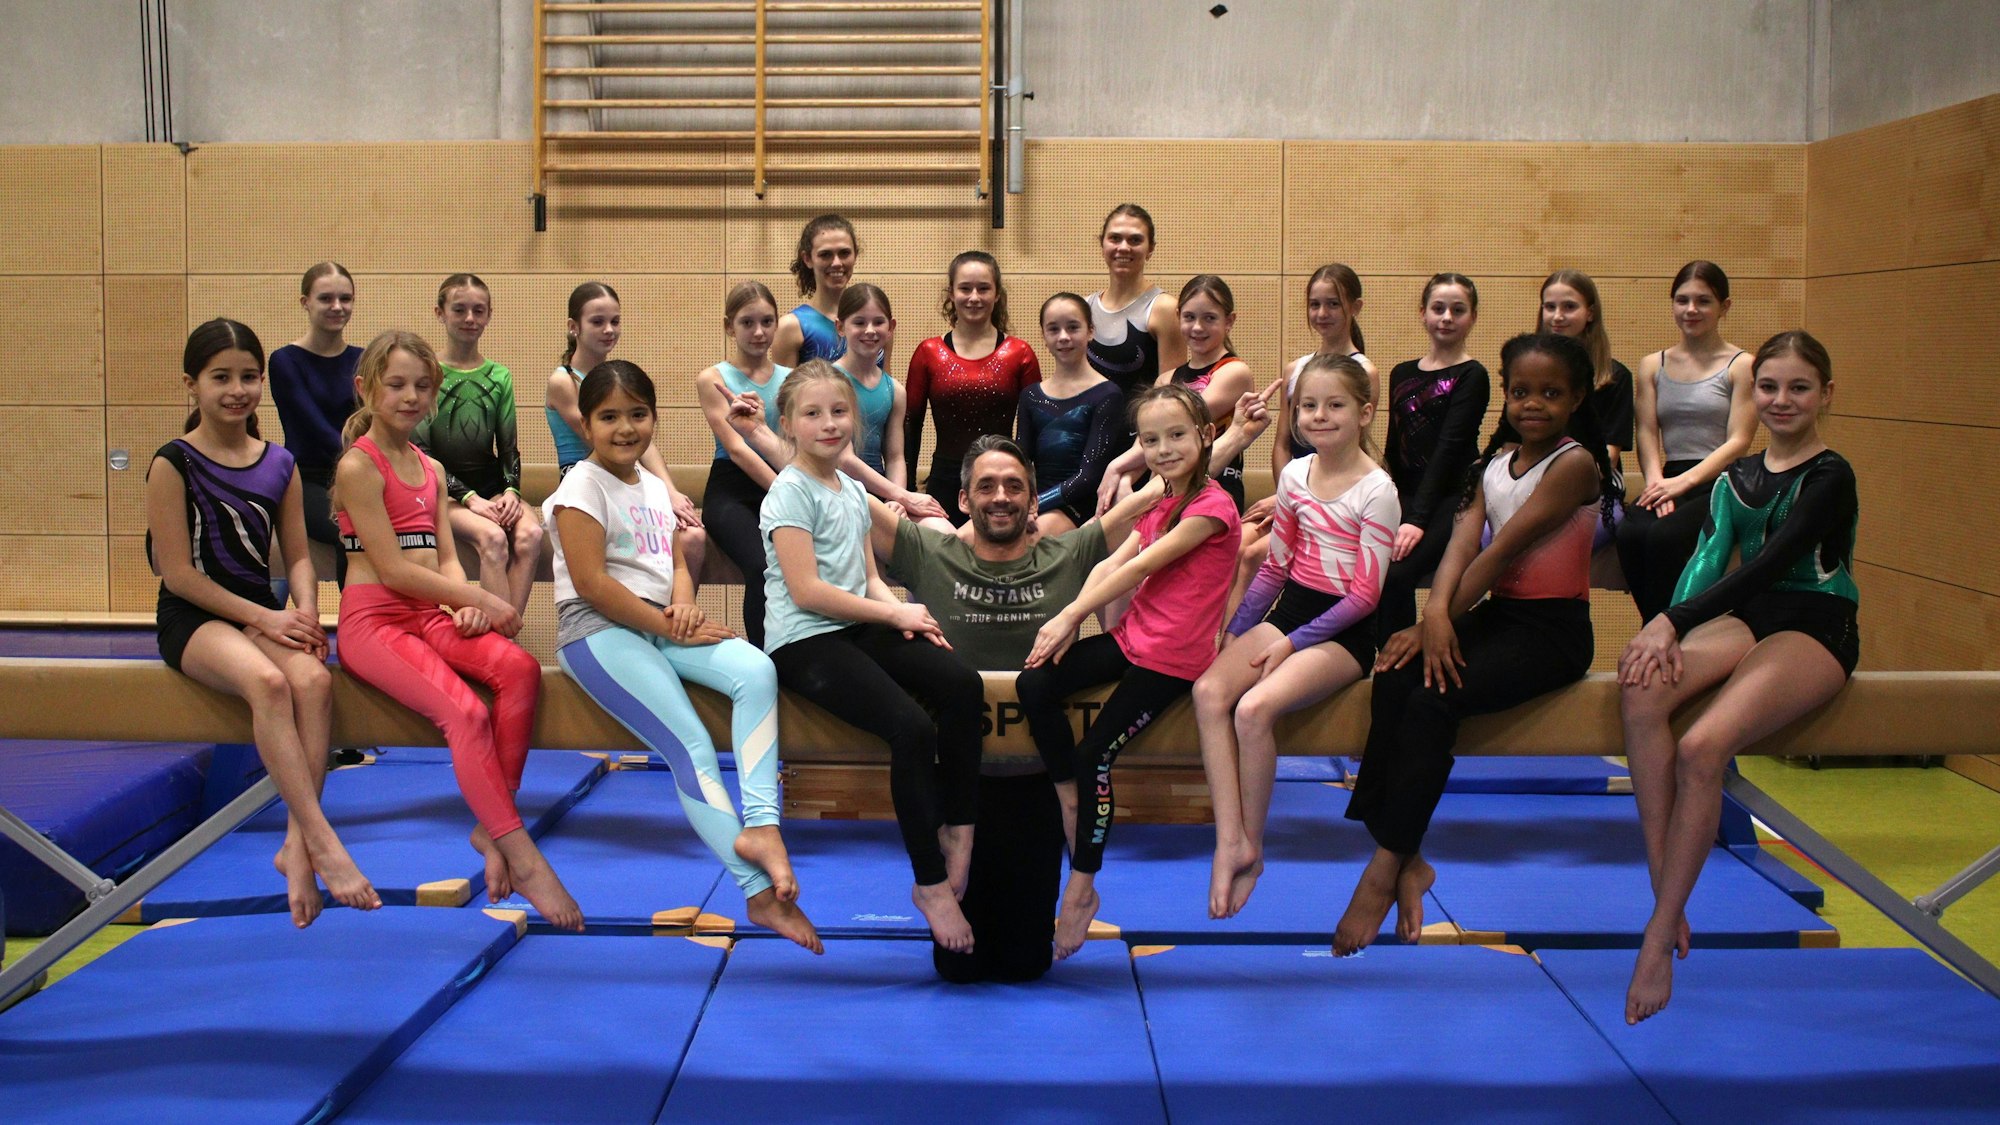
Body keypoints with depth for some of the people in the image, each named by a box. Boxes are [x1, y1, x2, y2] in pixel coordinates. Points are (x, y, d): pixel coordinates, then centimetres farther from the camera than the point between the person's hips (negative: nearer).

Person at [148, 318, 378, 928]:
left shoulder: (280, 465, 10)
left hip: (263, 613, 4)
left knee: (313, 679, -29)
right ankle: (323, 842, -37)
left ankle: (296, 844, -29)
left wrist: (304, 612, -11)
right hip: (194, 617, -4)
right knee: (267, 682, -34)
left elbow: (297, 556, 11)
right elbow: (178, 574, -8)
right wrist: (262, 618, -15)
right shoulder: (173, 464, -4)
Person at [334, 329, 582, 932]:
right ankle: (523, 857, -25)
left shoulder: (432, 469, 17)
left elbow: (445, 557, 13)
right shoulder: (358, 465, -6)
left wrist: (466, 606, -9)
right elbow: (393, 570, -12)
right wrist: (483, 599, -10)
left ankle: (492, 827, -20)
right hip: (373, 618, -7)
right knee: (465, 711, -29)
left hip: (432, 614, 7)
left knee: (520, 668, -23)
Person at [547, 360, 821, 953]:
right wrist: (671, 628, -15)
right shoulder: (583, 486, -5)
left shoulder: (653, 487, 18)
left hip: (660, 625, 7)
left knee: (757, 671, -21)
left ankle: (760, 825, -32)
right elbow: (591, 582, -14)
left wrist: (685, 604, -8)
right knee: (692, 745, -21)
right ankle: (760, 890, -22)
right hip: (598, 632, -7)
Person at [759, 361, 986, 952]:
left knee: (962, 683, -19)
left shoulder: (854, 491, 17)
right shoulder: (791, 492, -6)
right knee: (912, 728, -26)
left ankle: (957, 830, -7)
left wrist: (905, 615, -6)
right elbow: (806, 590, -14)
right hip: (804, 642, -7)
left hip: (859, 629, 7)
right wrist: (896, 614, -9)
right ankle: (930, 884, -12)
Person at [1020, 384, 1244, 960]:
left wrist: (1070, 616, -11)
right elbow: (1111, 565, 3)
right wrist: (1066, 620, -12)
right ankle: (1071, 805, 0)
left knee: (1094, 755, -11)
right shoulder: (1161, 503, 15)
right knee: (1034, 684, -12)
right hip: (1130, 636, 8)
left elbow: (1139, 569, -15)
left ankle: (1081, 888, 3)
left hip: (1172, 658, -8)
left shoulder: (1211, 506, -13)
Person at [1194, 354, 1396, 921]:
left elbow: (1366, 593, -13)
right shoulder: (1294, 475, 7)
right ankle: (1229, 841, -22)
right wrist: (1235, 631, 6)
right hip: (1288, 613, 6)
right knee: (1209, 691, -20)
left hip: (1343, 631, -6)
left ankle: (1251, 846, -10)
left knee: (1254, 709, -28)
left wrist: (1293, 642, -15)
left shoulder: (1376, 490, -11)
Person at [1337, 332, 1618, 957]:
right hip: (1497, 613, 6)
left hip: (1553, 629, -6)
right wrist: (1435, 613, -22)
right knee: (1394, 681, -21)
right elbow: (1463, 541, -3)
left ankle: (1386, 869, -20)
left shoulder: (1574, 463, -9)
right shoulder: (1495, 464, 13)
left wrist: (1439, 622, -18)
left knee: (1434, 699, -28)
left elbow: (1501, 552, -15)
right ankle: (1406, 860, -19)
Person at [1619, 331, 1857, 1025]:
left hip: (1814, 630, -6)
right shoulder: (1736, 478, 15)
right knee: (1643, 685, -28)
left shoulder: (1830, 477, -6)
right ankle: (1666, 898, -27)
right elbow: (1708, 558, 3)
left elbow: (1770, 565, -17)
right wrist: (1669, 632, -17)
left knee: (1702, 748, -31)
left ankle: (1660, 936, -22)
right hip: (1745, 620, 6)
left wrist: (1673, 622, -24)